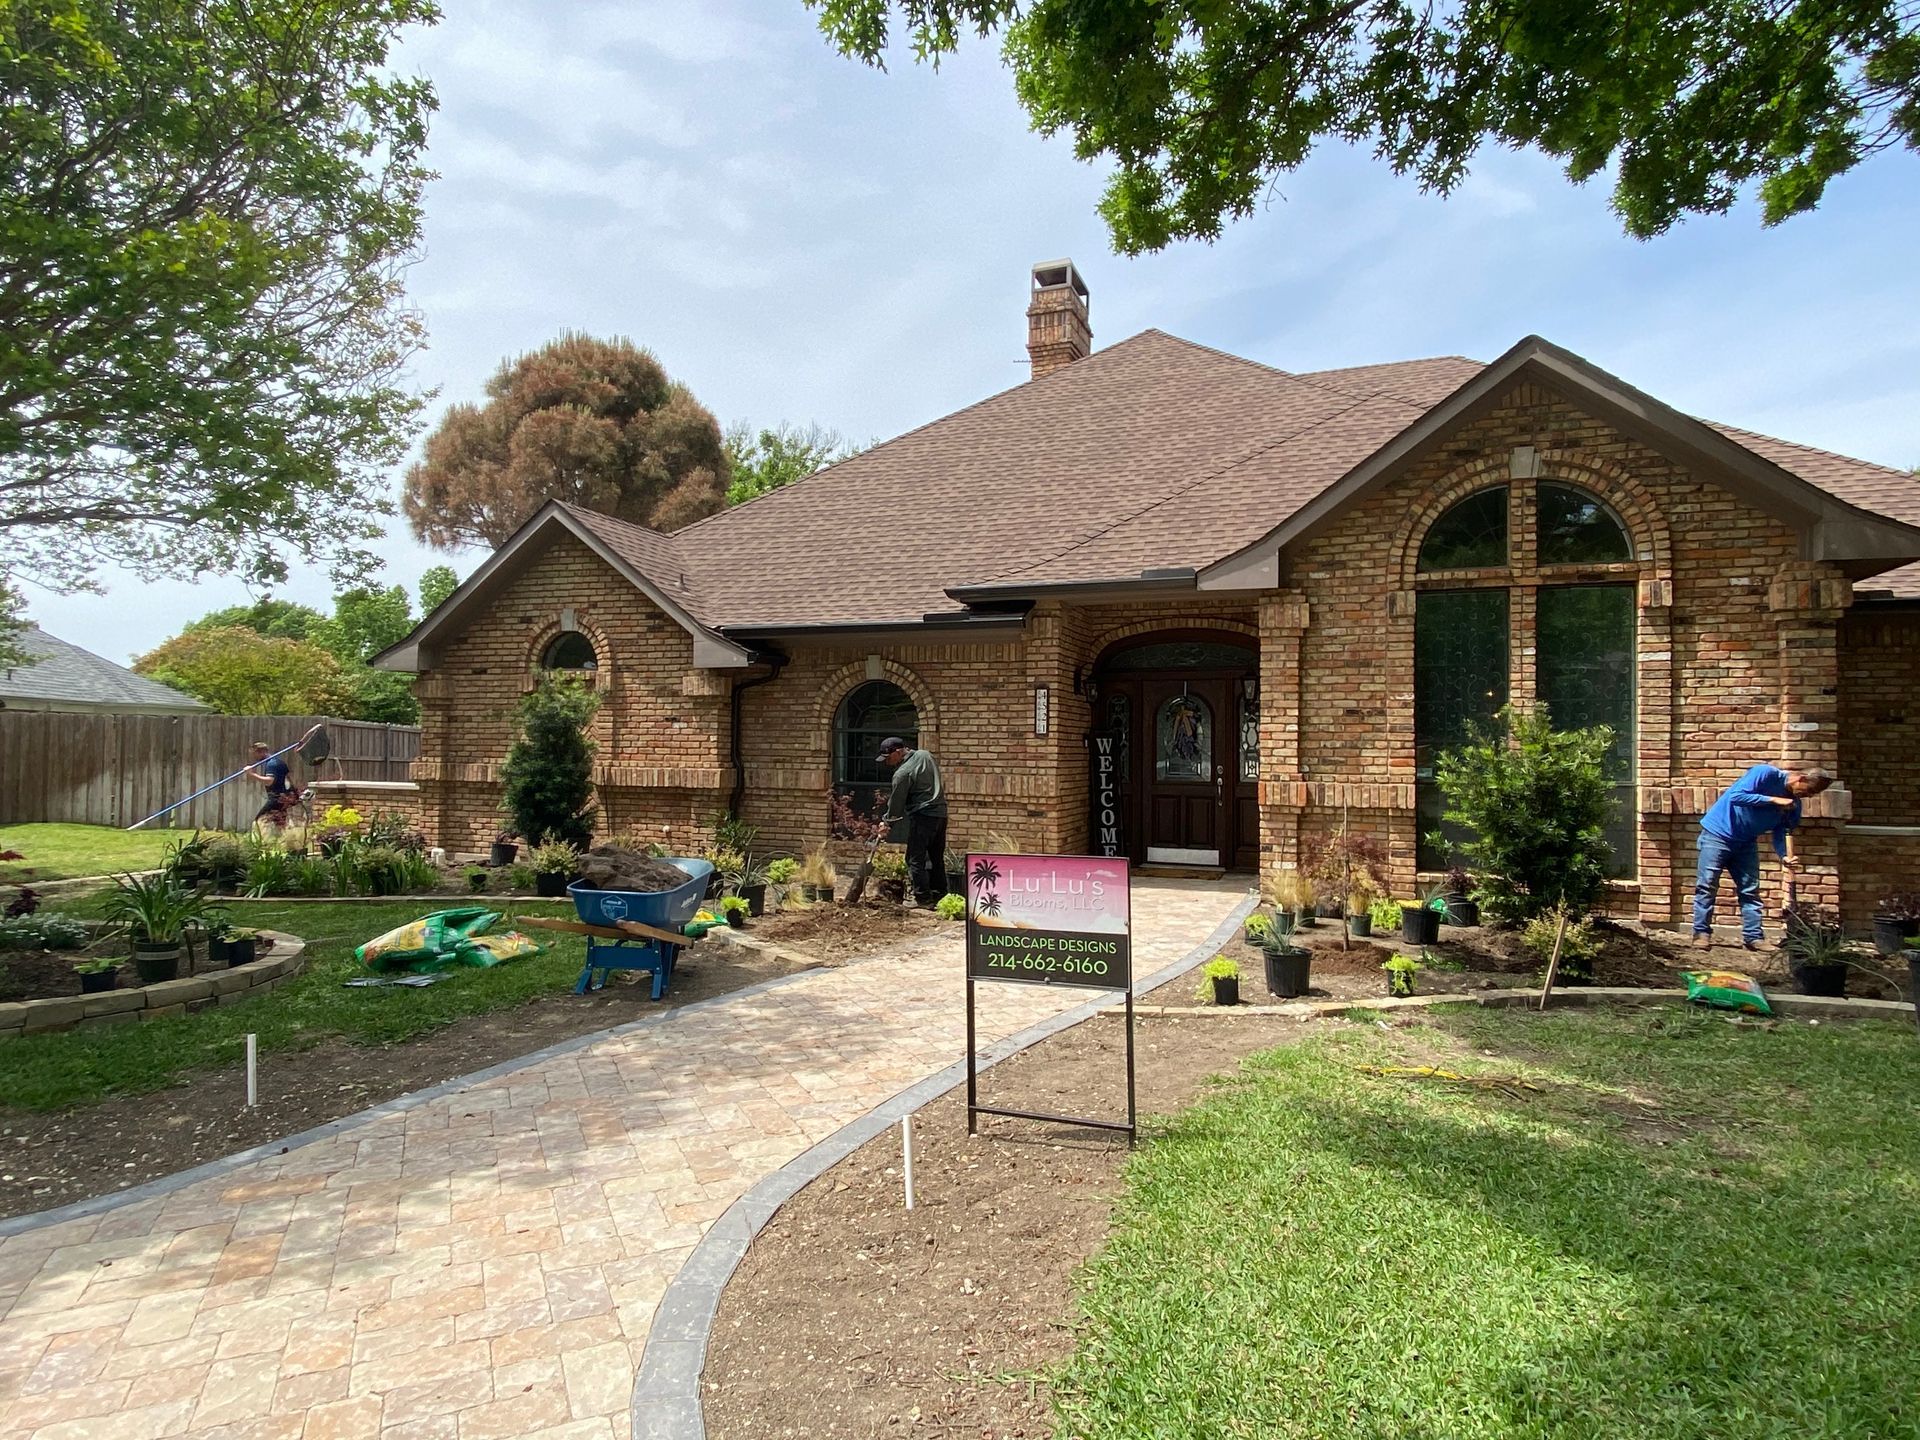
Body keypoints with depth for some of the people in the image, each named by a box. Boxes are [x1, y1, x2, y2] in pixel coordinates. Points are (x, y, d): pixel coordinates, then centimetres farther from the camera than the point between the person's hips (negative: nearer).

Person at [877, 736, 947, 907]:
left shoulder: (902, 774, -15)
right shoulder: (926, 754, 7)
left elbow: (896, 803, -6)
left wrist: (887, 820, 12)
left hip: (922, 816, -8)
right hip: (941, 812, 9)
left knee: (916, 858, 0)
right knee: (937, 857, 16)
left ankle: (922, 898, 0)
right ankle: (939, 894, 21)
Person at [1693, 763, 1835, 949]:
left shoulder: (1794, 804, 3)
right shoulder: (1766, 774, -17)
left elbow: (1780, 833, 1)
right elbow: (1736, 796, -27)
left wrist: (1784, 857, -17)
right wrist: (1773, 800, -28)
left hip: (1746, 843, 7)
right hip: (1718, 833, -7)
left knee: (1750, 890, 4)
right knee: (1707, 885, -7)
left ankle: (1753, 937, 8)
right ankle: (1701, 933, -3)